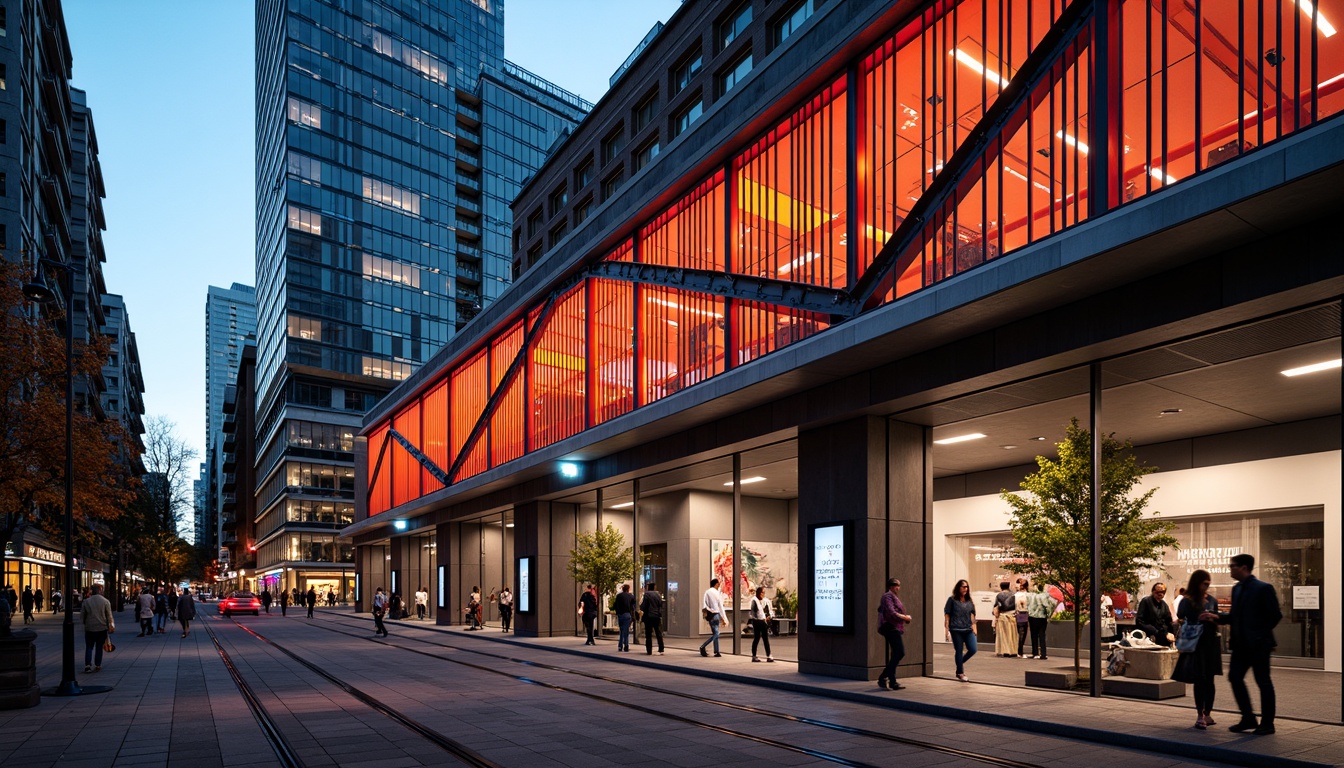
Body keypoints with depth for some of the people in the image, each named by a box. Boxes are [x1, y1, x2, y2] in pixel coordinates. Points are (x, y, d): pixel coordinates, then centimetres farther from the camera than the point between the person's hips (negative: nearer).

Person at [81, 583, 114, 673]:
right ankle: (97, 666, 11)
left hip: (89, 628, 1)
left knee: (89, 647, 9)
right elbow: (109, 616, -4)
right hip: (102, 628, 0)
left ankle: (87, 665, -3)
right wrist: (110, 626, 6)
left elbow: (82, 616, 3)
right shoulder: (105, 601, -7)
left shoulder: (86, 601, -3)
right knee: (99, 647, 9)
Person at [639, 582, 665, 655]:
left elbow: (643, 606, -11)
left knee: (648, 635, 1)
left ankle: (649, 651, 0)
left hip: (649, 617, -5)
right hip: (657, 617, 5)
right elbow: (661, 606, 13)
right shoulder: (658, 594, 11)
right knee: (659, 634, 7)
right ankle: (661, 650, 4)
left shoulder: (647, 594, -6)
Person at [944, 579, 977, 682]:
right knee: (959, 651, 2)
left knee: (972, 650, -3)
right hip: (956, 630, -4)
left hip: (968, 630, 4)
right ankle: (960, 673, 14)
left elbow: (972, 615, 13)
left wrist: (974, 627, 5)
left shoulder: (970, 601, 12)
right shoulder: (952, 600, 0)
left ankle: (960, 663, 24)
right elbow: (947, 615, 0)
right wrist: (946, 629, -5)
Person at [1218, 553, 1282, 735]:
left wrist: (1260, 634, -10)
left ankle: (1267, 723, 12)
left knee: (1263, 682, 2)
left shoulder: (1263, 588, -11)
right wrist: (1217, 617, 2)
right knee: (1235, 678, 5)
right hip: (1241, 645, 8)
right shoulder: (1236, 589, 12)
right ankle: (1248, 718, 17)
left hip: (1258, 645, -7)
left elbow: (1275, 615, -11)